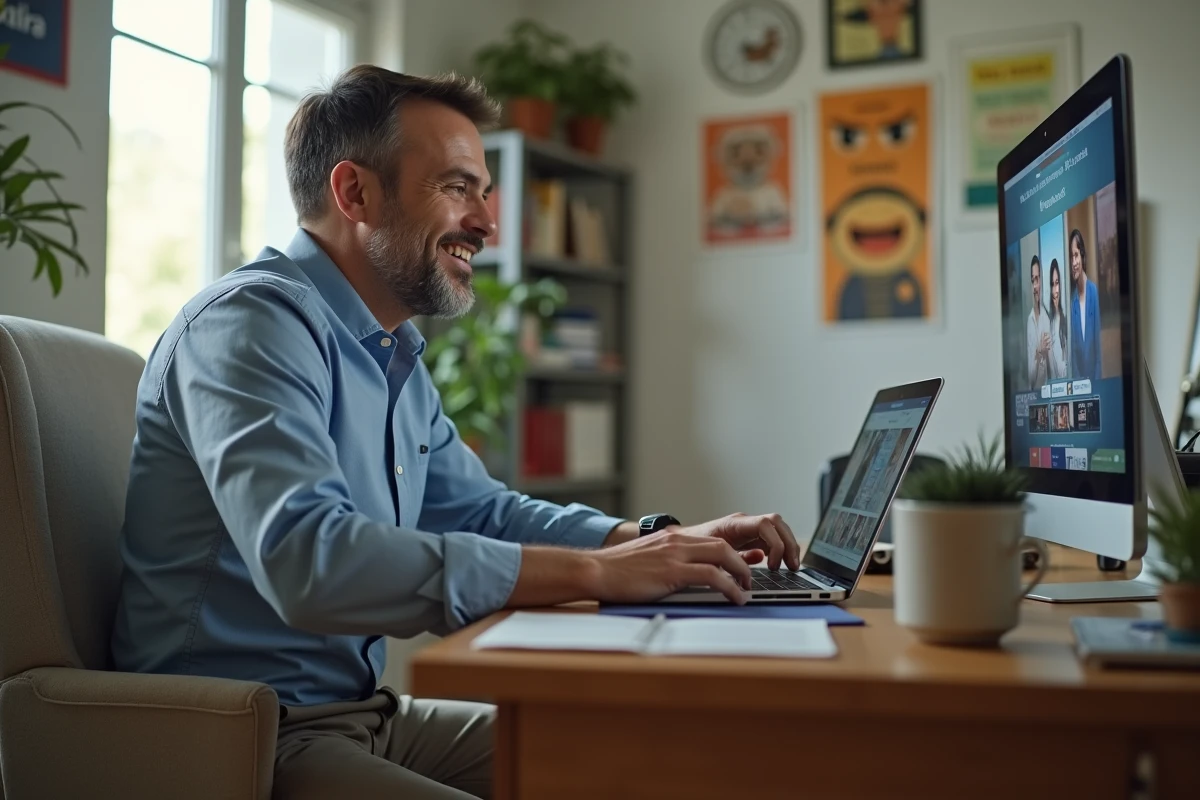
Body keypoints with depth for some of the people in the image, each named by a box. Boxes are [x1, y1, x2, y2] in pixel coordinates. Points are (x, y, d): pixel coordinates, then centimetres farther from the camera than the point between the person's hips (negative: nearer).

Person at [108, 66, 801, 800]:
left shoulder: (396, 356, 12)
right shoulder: (253, 322, -18)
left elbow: (481, 510, 18)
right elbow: (307, 559, -33)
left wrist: (667, 542, 3)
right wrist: (596, 571, -29)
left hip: (366, 711, 9)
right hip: (242, 738, -9)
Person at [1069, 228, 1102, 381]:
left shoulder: (1093, 290, -7)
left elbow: (1097, 340, -5)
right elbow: (1071, 343, 0)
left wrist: (1097, 378, -8)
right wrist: (1074, 376, -7)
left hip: (1092, 374, -1)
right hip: (1076, 374, 1)